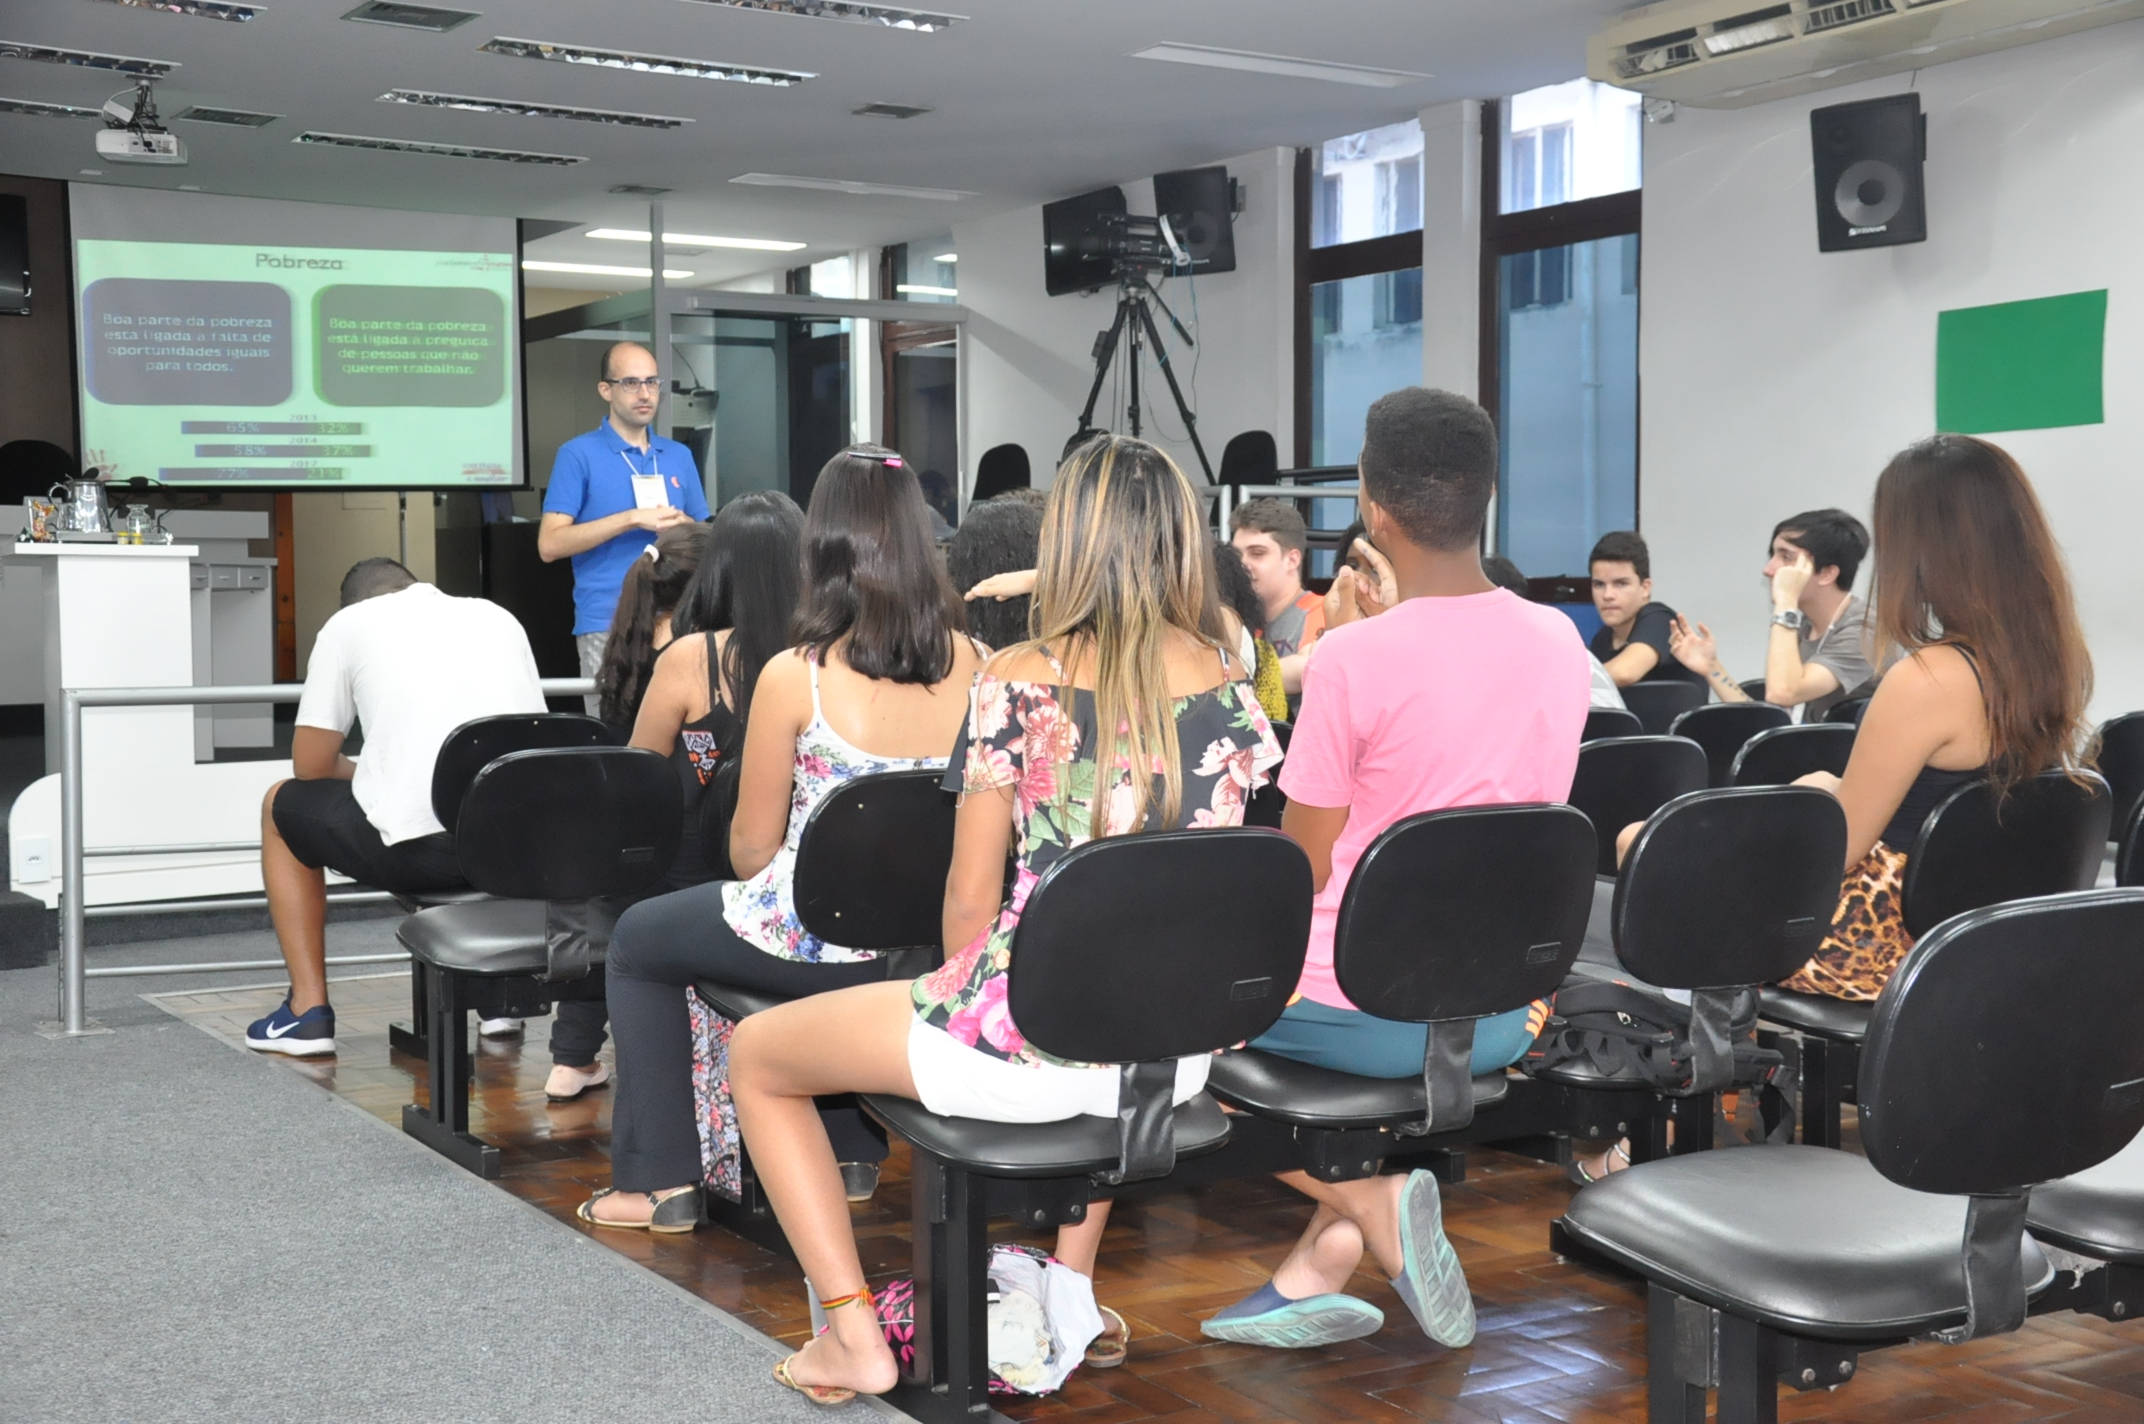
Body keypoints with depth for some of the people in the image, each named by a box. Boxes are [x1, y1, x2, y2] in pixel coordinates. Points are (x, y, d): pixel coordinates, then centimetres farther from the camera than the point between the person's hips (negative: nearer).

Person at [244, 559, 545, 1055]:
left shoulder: (347, 623, 11)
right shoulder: (498, 616, 22)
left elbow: (311, 766, 11)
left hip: (414, 847, -4)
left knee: (282, 806, 27)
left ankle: (309, 1010, 22)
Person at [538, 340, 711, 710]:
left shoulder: (679, 456, 13)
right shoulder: (578, 454, -1)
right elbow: (550, 545, -9)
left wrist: (682, 526, -6)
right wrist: (631, 519, -15)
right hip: (608, 626, -4)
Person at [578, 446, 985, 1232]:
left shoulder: (795, 675, -17)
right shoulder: (973, 665, -7)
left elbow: (752, 846, -6)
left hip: (814, 938, -5)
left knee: (637, 940, 24)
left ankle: (657, 1180, 24)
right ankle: (855, 1156, 43)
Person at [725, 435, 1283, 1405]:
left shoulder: (1018, 684, -11)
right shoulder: (1233, 684, 2)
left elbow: (971, 900, -6)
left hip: (1026, 1045, -5)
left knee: (755, 1055, 18)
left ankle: (854, 1338, 13)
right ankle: (1074, 1290, 40)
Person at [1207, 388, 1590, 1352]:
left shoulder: (1357, 658, -19)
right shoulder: (1560, 641, 0)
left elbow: (1301, 869, -9)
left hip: (1365, 1011, -6)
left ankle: (1367, 1192, 2)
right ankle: (1326, 1258, 19)